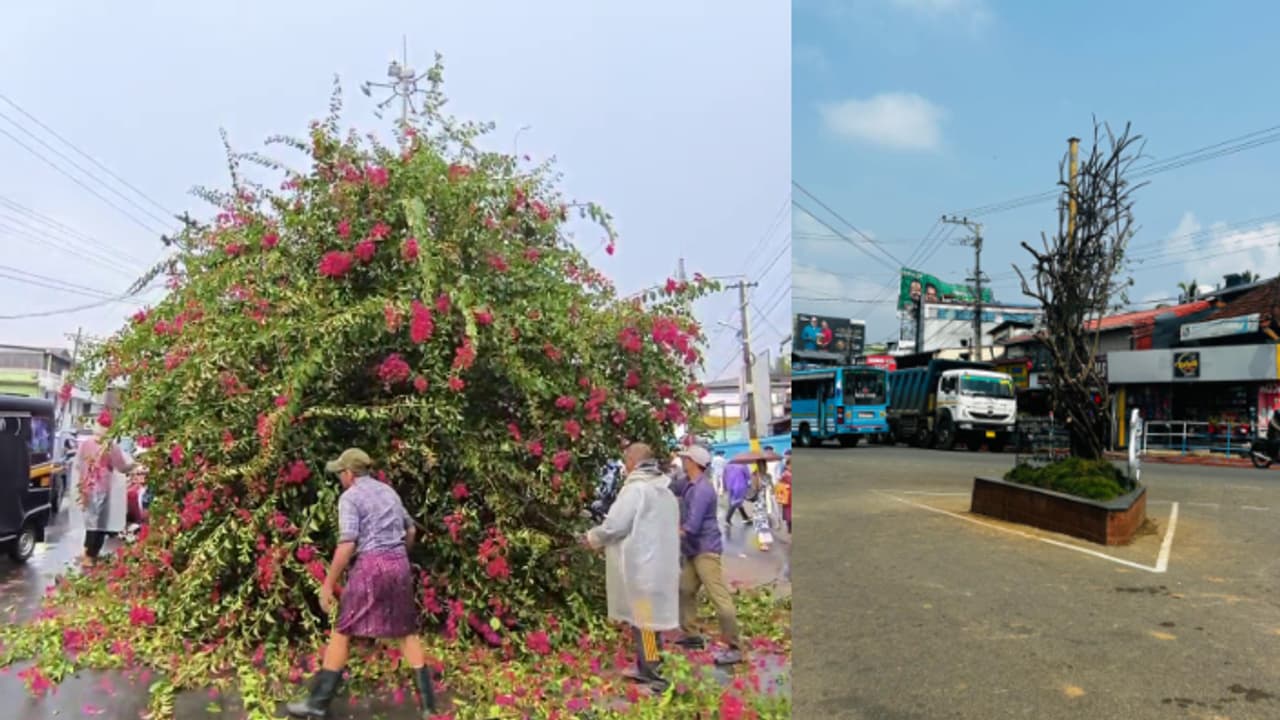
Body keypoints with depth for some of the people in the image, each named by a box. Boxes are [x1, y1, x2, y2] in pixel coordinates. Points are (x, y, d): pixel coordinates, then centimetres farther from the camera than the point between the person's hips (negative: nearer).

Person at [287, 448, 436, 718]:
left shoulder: (350, 497, -4)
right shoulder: (388, 491, 17)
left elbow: (347, 544, -13)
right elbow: (410, 530, 26)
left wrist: (328, 584, -8)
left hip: (370, 566, -6)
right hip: (400, 565, 6)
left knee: (342, 632, 5)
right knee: (407, 632, 13)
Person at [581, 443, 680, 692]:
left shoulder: (635, 488, -15)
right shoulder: (666, 492, 14)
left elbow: (614, 525, -18)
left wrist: (592, 538, 2)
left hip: (641, 568, -9)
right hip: (660, 566, 9)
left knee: (644, 620, -1)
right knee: (650, 618, 16)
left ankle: (653, 676, 5)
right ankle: (647, 669, 26)